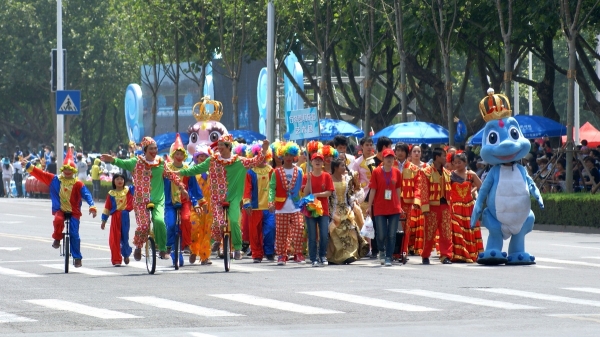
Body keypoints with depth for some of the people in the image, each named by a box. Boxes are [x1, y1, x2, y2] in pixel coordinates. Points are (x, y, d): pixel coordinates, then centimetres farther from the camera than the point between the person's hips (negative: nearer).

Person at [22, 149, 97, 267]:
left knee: (74, 234, -7)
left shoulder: (78, 184, -6)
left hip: (73, 211, -1)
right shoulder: (55, 180, 2)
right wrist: (28, 166, -2)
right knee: (58, 220, -33)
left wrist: (92, 207, -28)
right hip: (60, 210, 1)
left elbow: (86, 194, -14)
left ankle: (77, 258, 8)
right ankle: (57, 239, -4)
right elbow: (41, 174, 2)